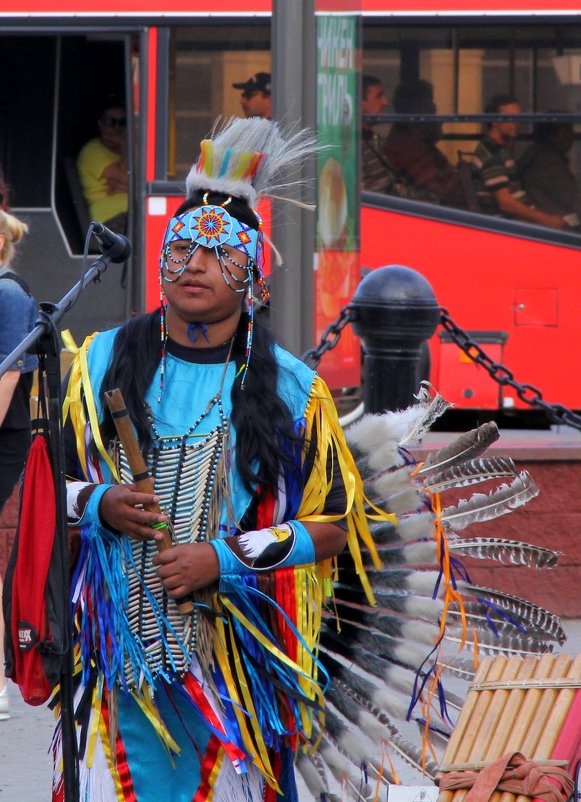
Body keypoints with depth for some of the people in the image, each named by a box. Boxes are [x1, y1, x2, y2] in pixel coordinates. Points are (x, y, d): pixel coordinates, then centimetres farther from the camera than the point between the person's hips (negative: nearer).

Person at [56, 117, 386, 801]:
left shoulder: (291, 389, 1)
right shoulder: (102, 361, 7)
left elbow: (333, 527, 2)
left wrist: (227, 559, -11)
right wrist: (99, 505, -9)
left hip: (234, 654, -1)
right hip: (119, 641, 1)